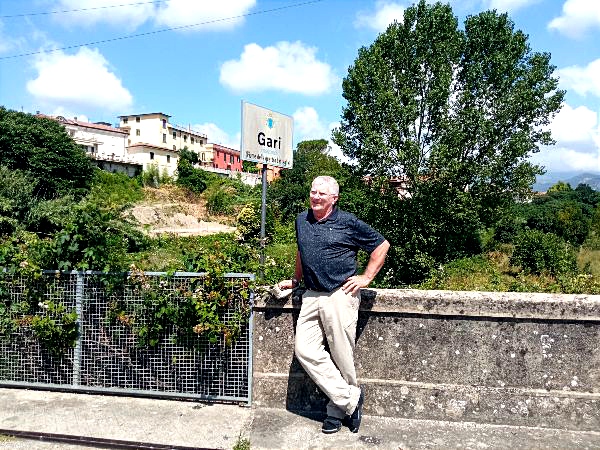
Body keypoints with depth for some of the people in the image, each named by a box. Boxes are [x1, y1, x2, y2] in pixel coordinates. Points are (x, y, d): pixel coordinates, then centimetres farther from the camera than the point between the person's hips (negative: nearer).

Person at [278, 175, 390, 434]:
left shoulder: (348, 223, -4)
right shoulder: (302, 221, 12)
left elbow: (382, 245, 3)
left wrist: (366, 278, -1)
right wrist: (295, 280, 31)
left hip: (340, 295, -5)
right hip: (311, 296, 6)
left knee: (341, 358, 2)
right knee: (304, 350, -5)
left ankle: (338, 409, 22)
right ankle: (350, 397, 6)